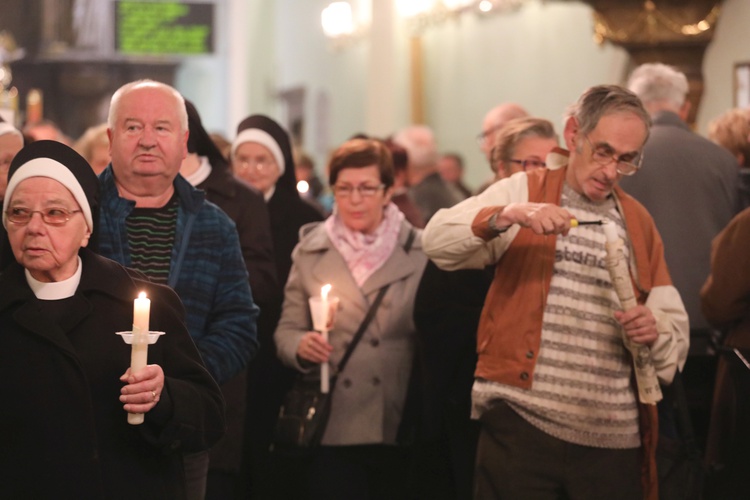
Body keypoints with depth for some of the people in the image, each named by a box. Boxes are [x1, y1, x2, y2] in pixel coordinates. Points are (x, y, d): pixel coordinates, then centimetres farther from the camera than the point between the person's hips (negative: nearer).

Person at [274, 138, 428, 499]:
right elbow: (287, 330, 10)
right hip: (333, 430, 1)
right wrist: (300, 347, -13)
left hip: (400, 429, -1)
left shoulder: (419, 251, 2)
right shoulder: (310, 250, 8)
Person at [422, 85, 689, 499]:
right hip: (520, 427, -3)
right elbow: (438, 242, -7)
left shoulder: (638, 222, 16)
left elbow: (676, 328, 17)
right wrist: (508, 215, -23)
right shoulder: (523, 192, 6)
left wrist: (655, 332, -6)